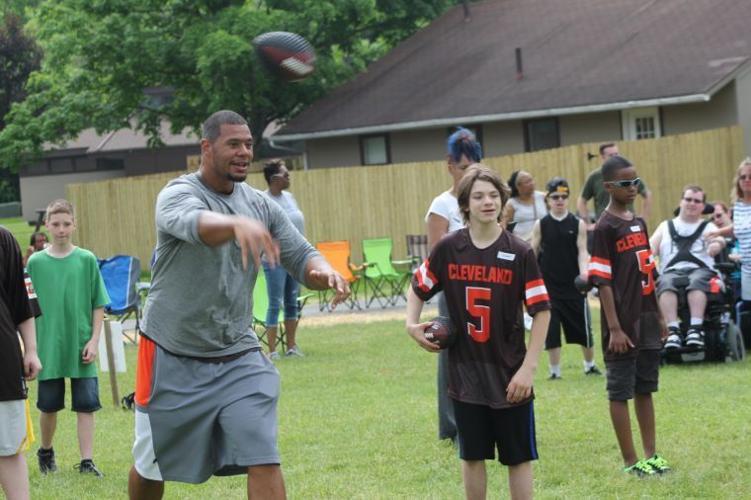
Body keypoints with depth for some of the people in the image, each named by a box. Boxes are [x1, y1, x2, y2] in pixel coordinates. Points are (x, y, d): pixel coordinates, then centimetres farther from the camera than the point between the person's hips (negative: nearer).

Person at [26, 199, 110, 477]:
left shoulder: (87, 260, 0)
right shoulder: (36, 262, 1)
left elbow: (99, 305, 2)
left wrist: (94, 340, -6)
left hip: (81, 347, 0)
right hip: (48, 347, 1)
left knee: (85, 405, -2)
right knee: (49, 405, 10)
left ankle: (87, 461, 2)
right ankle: (46, 452, 32)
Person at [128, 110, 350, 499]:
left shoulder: (260, 205, 4)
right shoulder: (178, 194, -14)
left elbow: (301, 256, 3)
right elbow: (196, 223, -38)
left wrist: (323, 271, -23)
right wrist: (238, 224, -62)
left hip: (238, 356, 3)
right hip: (173, 358, -3)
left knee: (263, 461, -12)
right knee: (151, 465, 12)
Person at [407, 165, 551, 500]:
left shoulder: (520, 253, -9)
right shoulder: (448, 249, -2)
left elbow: (542, 311, -8)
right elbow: (418, 288, 14)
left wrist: (528, 367, -13)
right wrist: (413, 324, -2)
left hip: (509, 375, -2)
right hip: (465, 374, 2)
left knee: (518, 457, 4)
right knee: (472, 456, 11)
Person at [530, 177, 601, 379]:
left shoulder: (578, 224, 0)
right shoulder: (541, 225, 1)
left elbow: (582, 251, -5)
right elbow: (532, 254, 4)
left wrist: (584, 271, -22)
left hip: (574, 285, 0)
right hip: (548, 285, 0)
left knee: (583, 328, 7)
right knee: (550, 330, -1)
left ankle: (590, 365, 25)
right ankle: (555, 370, 10)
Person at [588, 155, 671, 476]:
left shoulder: (639, 223, 11)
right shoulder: (605, 228, -11)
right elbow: (602, 281, -14)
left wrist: (659, 316, 17)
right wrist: (614, 328, -18)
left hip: (647, 322, 7)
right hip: (623, 325, -7)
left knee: (645, 388, 13)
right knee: (620, 392, 2)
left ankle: (651, 455, 20)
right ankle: (631, 461, 6)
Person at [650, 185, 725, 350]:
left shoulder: (708, 227, 23)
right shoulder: (666, 226, 27)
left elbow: (719, 240, 1)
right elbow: (651, 248, 15)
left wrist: (716, 244, -25)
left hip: (701, 270, -1)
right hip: (671, 270, 1)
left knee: (696, 282, -37)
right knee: (666, 284, -35)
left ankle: (696, 329, -51)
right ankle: (673, 330, -48)